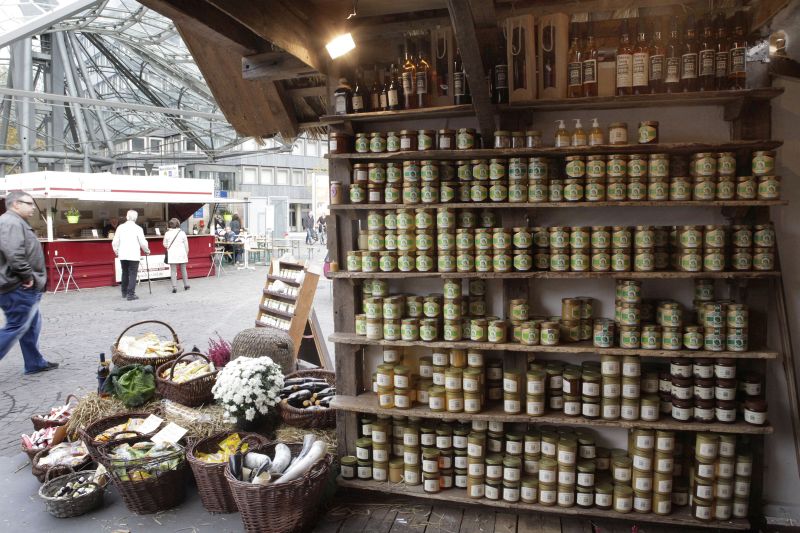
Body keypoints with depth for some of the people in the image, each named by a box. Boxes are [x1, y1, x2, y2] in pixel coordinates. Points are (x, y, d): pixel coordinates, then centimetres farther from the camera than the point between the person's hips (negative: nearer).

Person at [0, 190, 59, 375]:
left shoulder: (16, 222, 19)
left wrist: (30, 278, 17)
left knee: (31, 326, 16)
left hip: (23, 289, 11)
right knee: (15, 328, -6)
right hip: (19, 289, -11)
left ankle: (35, 363, 24)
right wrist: (28, 276, -19)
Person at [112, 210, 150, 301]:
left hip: (122, 255, 4)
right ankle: (131, 294, -4)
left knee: (125, 273, 17)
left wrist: (116, 252, 21)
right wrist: (147, 251, 12)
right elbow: (143, 243, -6)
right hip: (134, 255, -4)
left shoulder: (120, 227, 3)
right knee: (132, 274, 0)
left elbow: (115, 242, 4)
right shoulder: (137, 228, -7)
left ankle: (124, 292, 26)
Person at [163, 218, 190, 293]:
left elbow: (165, 244, 4)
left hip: (172, 254, -1)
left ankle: (174, 287, -6)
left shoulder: (167, 233, -3)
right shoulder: (182, 233, -2)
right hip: (182, 254, 1)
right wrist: (186, 253, 14)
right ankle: (186, 285, 22)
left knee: (173, 271, 1)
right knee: (183, 269, 14)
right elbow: (186, 245, 2)